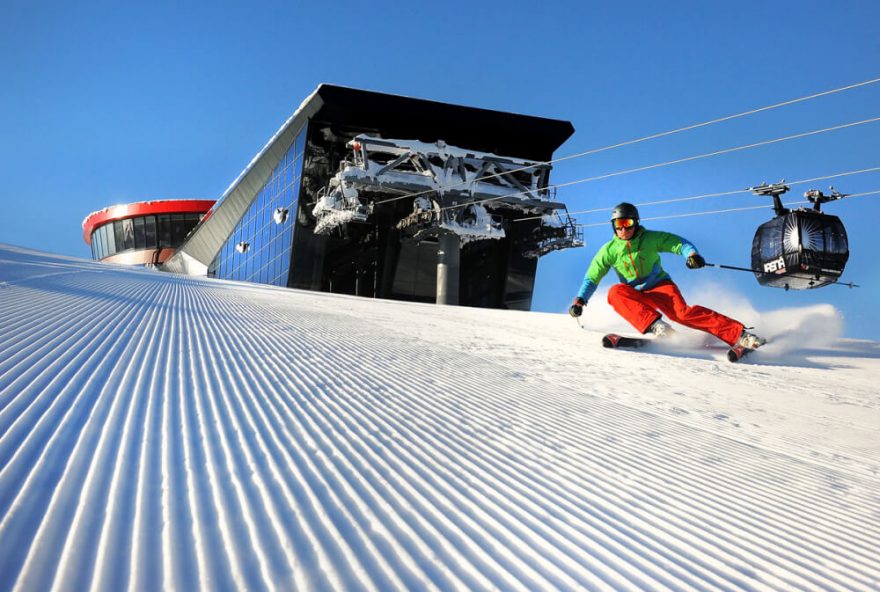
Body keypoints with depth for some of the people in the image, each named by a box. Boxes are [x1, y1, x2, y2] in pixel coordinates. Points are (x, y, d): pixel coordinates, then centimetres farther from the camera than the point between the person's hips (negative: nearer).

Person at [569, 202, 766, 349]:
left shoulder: (650, 239, -7)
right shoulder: (609, 250, -3)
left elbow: (678, 243, -10)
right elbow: (591, 278, 2)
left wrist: (691, 254, -32)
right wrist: (579, 300, -9)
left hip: (660, 286, -2)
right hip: (635, 295, 2)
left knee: (682, 312, -29)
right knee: (615, 292, -30)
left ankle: (739, 335, -32)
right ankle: (655, 325, -42)